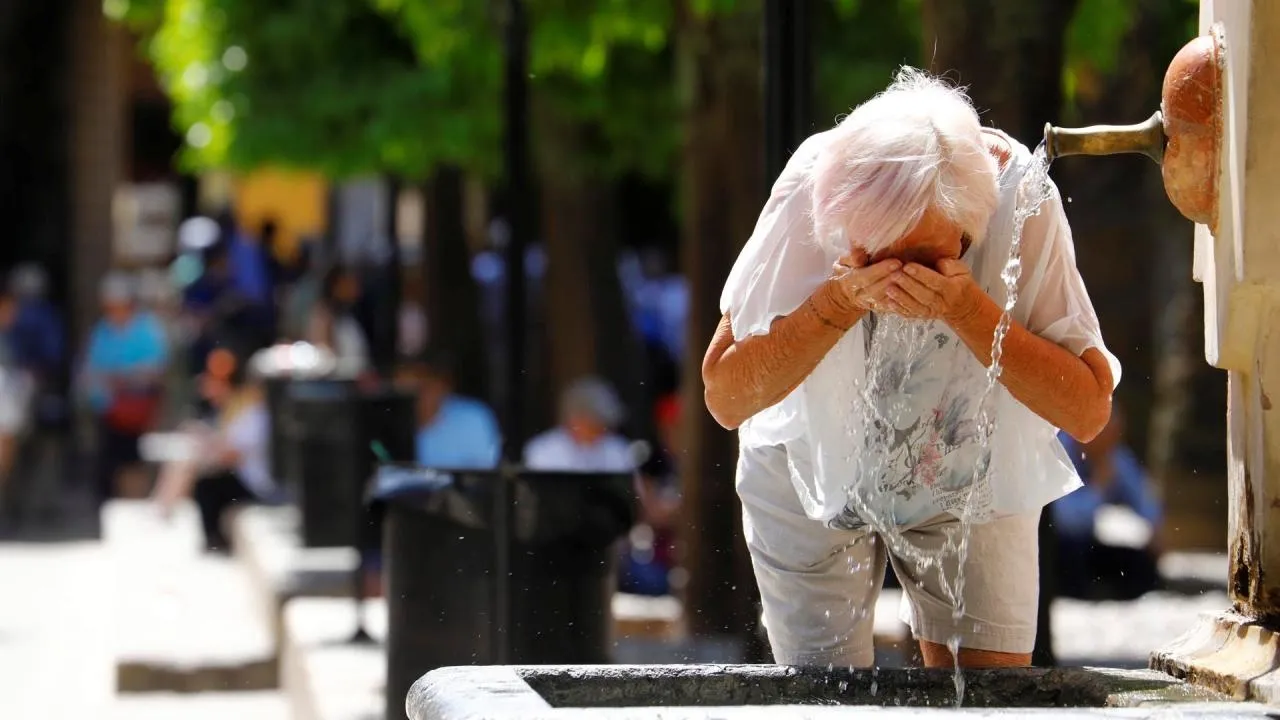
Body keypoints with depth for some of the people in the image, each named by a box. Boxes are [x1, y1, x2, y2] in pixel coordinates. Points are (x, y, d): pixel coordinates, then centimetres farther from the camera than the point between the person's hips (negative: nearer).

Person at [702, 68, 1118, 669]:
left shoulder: (1019, 197, -30)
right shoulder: (810, 192, -30)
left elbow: (1088, 410, -26)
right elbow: (725, 398, -25)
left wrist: (965, 307, -39)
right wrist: (840, 301, -39)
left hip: (972, 479, 1)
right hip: (811, 474, -1)